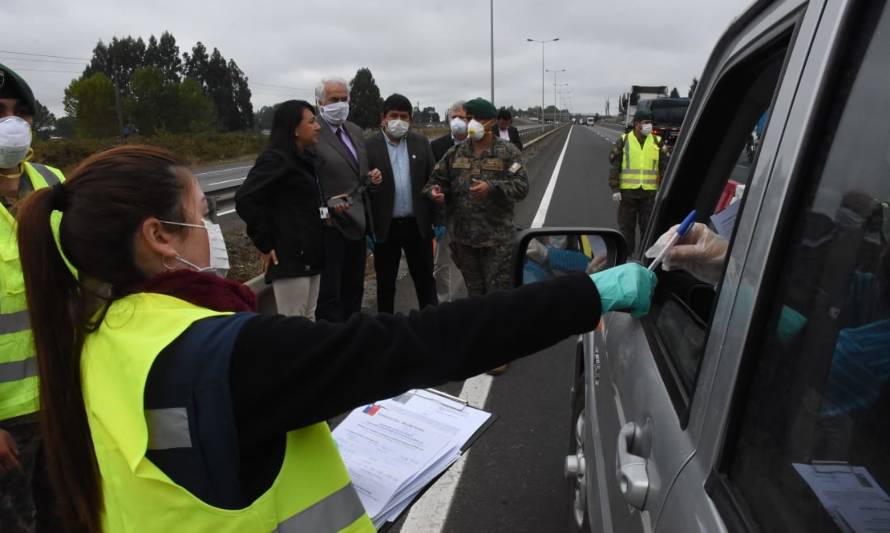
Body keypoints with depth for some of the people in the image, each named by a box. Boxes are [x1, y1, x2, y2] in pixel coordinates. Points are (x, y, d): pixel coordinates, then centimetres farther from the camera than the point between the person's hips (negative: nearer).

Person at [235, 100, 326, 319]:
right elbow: (245, 199, -22)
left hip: (310, 254, 9)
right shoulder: (275, 158, -12)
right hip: (289, 256, -9)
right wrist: (265, 244, -17)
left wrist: (324, 213, 5)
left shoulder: (304, 158, 15)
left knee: (308, 320, 16)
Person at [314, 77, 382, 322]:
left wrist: (371, 178, 2)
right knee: (329, 294, 2)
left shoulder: (355, 131, 13)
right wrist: (326, 203, -26)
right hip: (331, 223, -8)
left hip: (356, 221, 8)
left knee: (354, 289, 18)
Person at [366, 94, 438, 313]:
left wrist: (438, 218, 2)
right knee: (385, 284, 11)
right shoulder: (370, 146, -5)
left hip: (418, 224, 2)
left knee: (425, 280, 12)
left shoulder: (421, 143, 5)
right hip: (385, 227, -2)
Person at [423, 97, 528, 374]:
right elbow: (438, 179, 15)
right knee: (475, 291, 16)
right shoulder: (456, 153, 8)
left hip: (497, 237, -4)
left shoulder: (508, 152, -4)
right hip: (464, 236, 4)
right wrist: (435, 191, -8)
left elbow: (521, 185, -11)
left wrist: (492, 187, -25)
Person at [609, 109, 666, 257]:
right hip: (627, 190, -1)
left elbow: (663, 167, 10)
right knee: (626, 224, 6)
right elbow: (614, 166, 1)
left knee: (648, 225, 6)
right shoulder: (623, 141, 1)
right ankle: (626, 253, 17)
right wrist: (615, 189, -5)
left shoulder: (657, 142, 7)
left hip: (649, 191, 1)